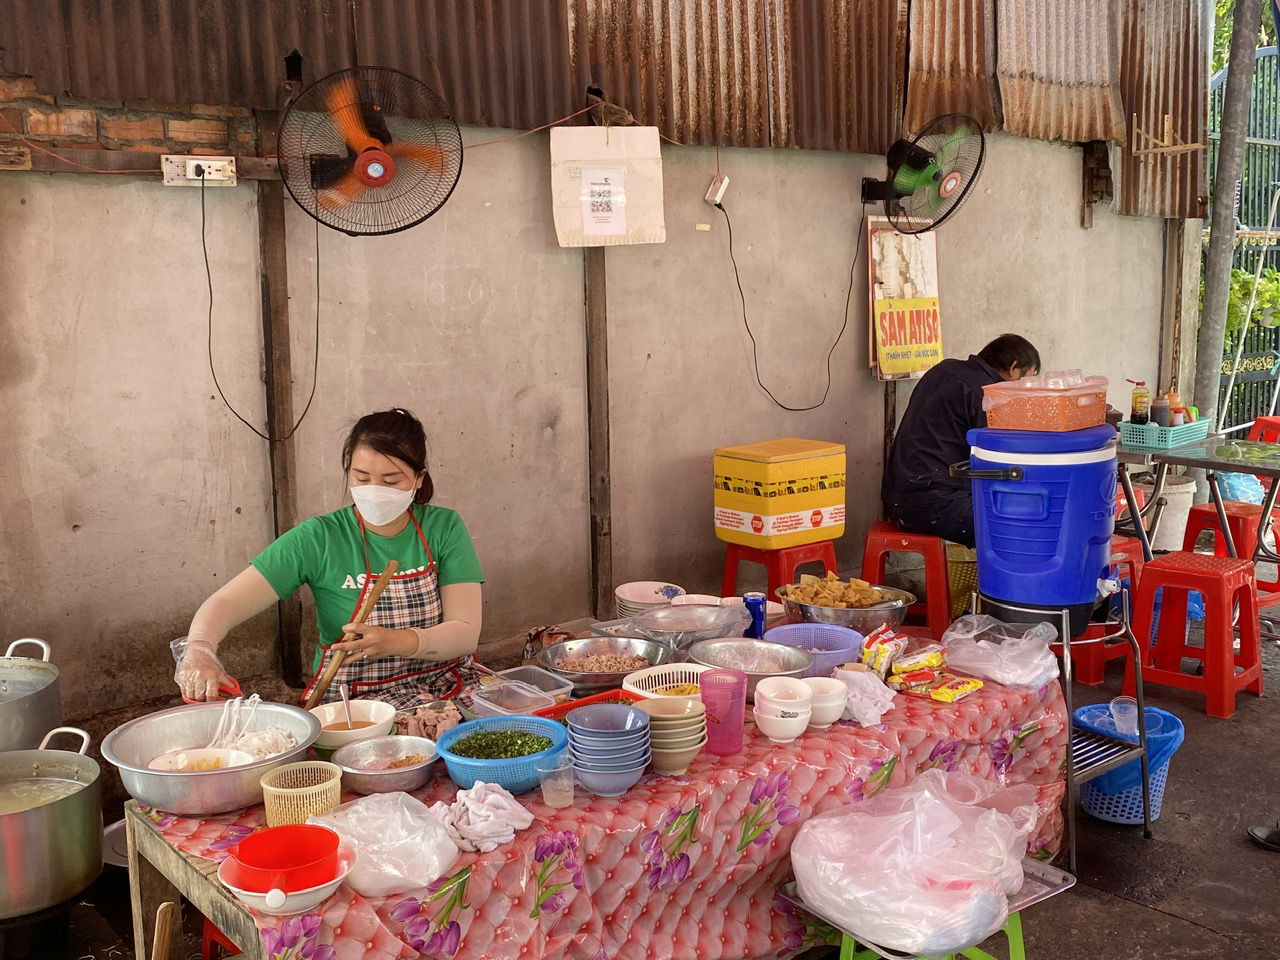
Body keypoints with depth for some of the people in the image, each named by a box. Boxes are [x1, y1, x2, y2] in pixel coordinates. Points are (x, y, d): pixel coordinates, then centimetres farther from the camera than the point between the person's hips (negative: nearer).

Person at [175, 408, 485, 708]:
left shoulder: (444, 528, -2)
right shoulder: (319, 539, -7)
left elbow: (466, 633, -8)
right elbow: (225, 603, -12)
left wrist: (394, 642, -26)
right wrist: (198, 650, -34)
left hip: (447, 688, 2)